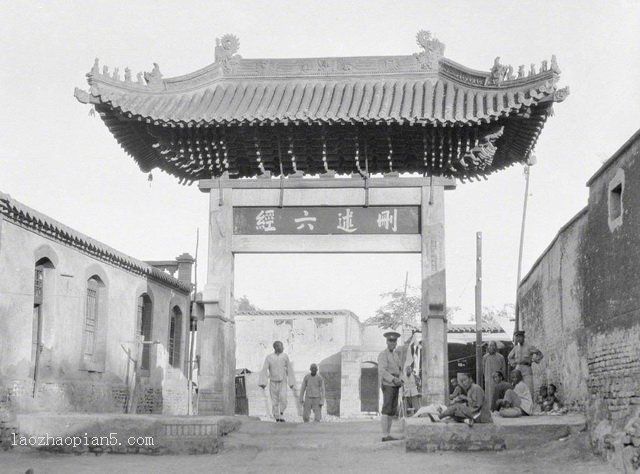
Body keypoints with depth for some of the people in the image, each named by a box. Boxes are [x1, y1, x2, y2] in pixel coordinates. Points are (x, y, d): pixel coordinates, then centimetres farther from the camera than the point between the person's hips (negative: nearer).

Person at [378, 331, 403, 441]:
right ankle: (385, 435, -11)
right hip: (387, 385, -8)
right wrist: (394, 379, -30)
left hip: (395, 385, 8)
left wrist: (401, 380, 3)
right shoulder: (383, 355, -9)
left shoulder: (396, 354, 18)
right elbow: (382, 371, -20)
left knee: (392, 411, 7)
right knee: (386, 410, -10)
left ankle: (388, 434, 10)